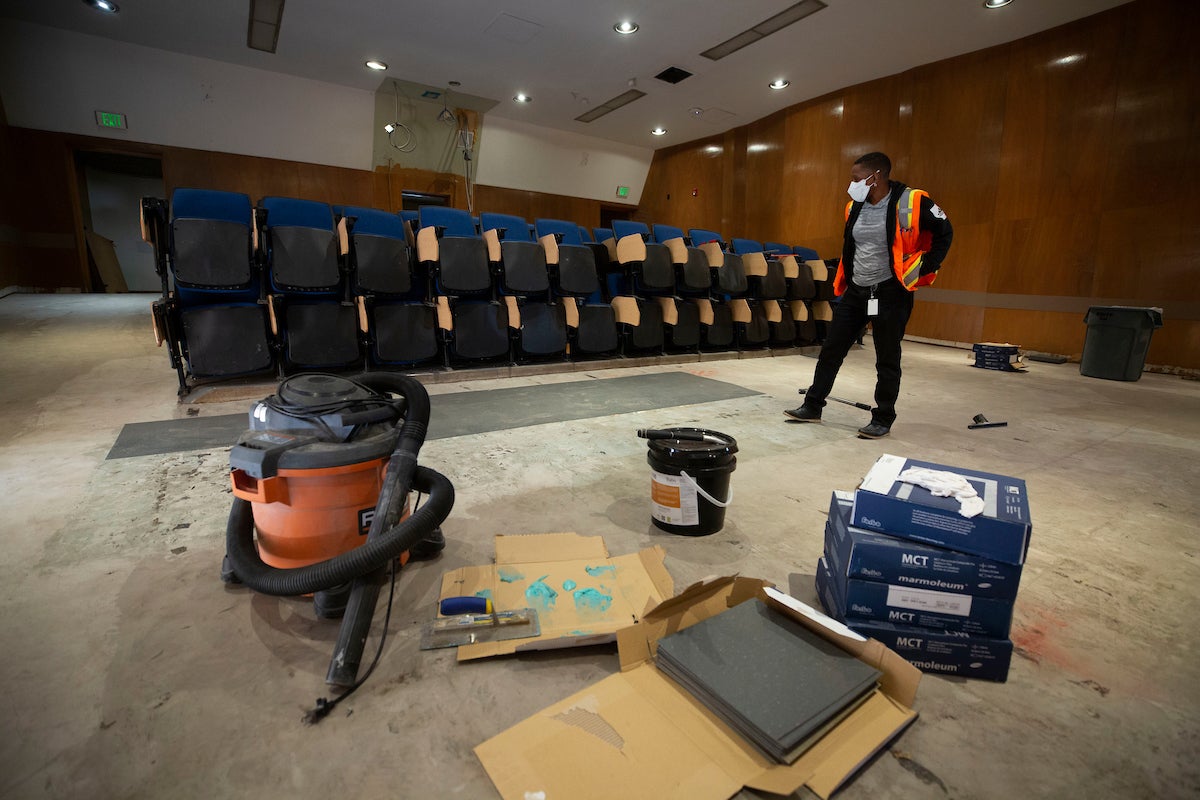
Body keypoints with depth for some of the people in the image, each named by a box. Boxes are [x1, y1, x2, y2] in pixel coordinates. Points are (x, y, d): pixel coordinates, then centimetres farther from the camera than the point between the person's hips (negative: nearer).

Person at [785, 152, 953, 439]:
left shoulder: (911, 202, -11)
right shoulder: (855, 207, 6)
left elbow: (944, 232, -2)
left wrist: (925, 269, -7)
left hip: (890, 294, -5)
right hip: (855, 292, 6)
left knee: (887, 360, 4)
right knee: (831, 350, 6)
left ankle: (883, 420, 17)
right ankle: (812, 407, 16)